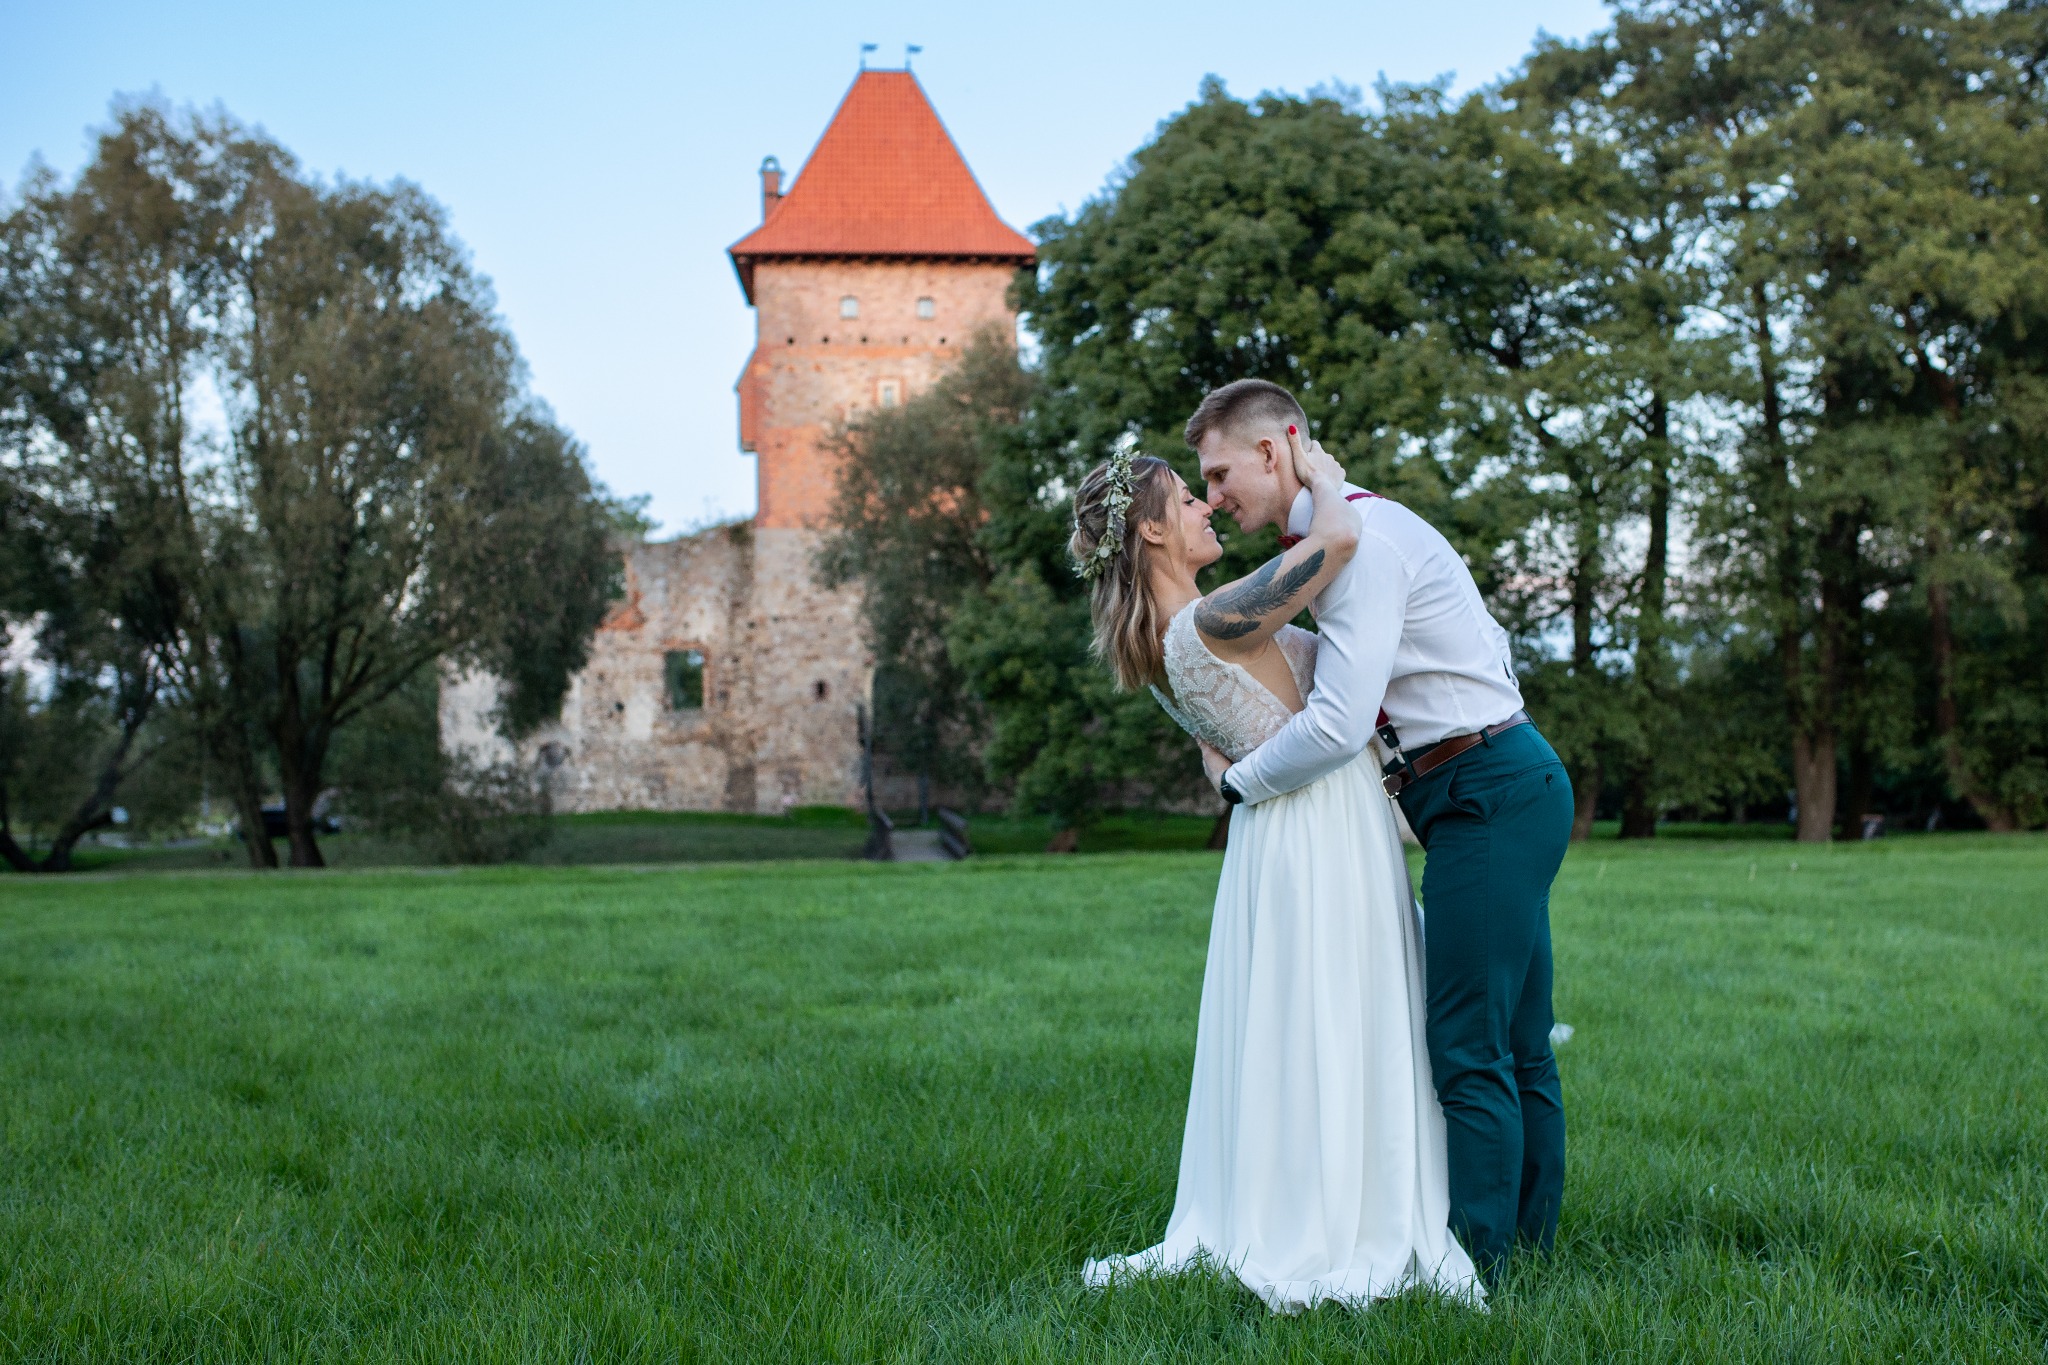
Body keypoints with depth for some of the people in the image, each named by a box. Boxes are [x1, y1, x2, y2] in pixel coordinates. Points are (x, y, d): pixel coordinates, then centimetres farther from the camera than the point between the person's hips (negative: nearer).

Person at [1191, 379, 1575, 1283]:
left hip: (1489, 794, -10)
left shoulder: (1360, 537, -16)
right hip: (1509, 786, 10)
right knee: (1515, 1043, 13)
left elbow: (1339, 723, -23)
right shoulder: (1357, 529, 16)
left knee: (1469, 1047, -7)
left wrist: (1237, 779, -8)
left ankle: (1473, 1264, 0)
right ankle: (1529, 1240, 21)